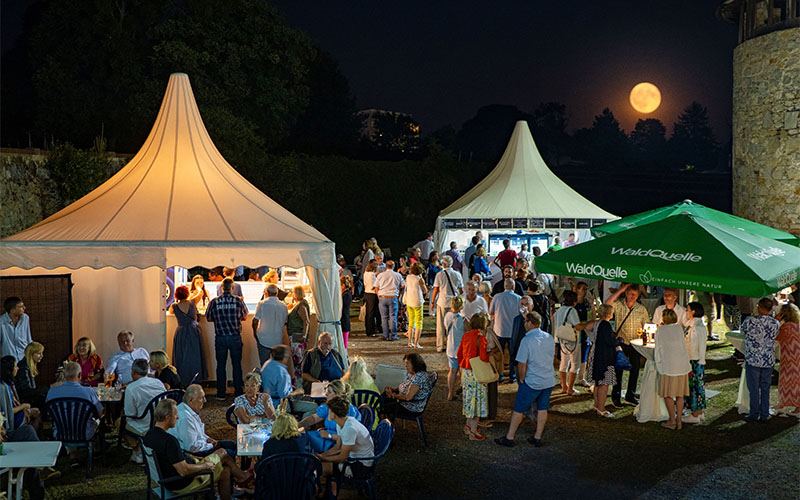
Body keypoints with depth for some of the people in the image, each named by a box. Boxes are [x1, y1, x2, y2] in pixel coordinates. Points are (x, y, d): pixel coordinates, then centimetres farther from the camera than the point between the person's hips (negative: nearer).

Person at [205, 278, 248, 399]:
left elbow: (208, 318, 5)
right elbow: (244, 317, 8)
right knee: (236, 365, 9)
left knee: (221, 366, 9)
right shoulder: (238, 301, -5)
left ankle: (221, 394, 11)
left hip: (220, 338, 0)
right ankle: (238, 393, 12)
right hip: (235, 337, 0)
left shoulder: (214, 302, -5)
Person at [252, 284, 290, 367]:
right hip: (278, 341, 2)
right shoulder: (284, 306, 1)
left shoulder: (262, 304, -7)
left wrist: (255, 332, 10)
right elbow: (285, 324, 9)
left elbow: (255, 321, -8)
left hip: (263, 339, -2)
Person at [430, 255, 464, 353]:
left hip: (442, 302, -2)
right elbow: (461, 290, 6)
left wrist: (432, 302, 2)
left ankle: (440, 347, 10)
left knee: (440, 326, 7)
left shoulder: (439, 275, -7)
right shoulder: (457, 274, 1)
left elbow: (436, 289, -7)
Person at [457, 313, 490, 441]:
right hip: (476, 373, -8)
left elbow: (459, 354, 11)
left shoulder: (466, 335, 4)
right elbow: (483, 358, -25)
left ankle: (468, 426, 32)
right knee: (477, 399, 3)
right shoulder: (481, 338, -20)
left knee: (469, 398, 20)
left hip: (465, 371, 8)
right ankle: (473, 432, 7)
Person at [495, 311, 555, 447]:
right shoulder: (550, 338, 1)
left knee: (518, 410, 6)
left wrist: (522, 379, -3)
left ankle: (509, 438, 14)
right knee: (542, 410, 15)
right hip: (548, 381, 6)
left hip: (532, 382, -6)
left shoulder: (527, 341, -19)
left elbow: (522, 364, -19)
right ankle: (537, 438, 21)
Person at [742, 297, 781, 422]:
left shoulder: (750, 320, -14)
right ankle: (764, 415, 16)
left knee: (754, 388, 7)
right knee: (765, 388, 12)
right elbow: (775, 336, 12)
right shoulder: (775, 323, -5)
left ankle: (754, 415, 12)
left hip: (753, 360, -3)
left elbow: (743, 331, 5)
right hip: (769, 360, 3)